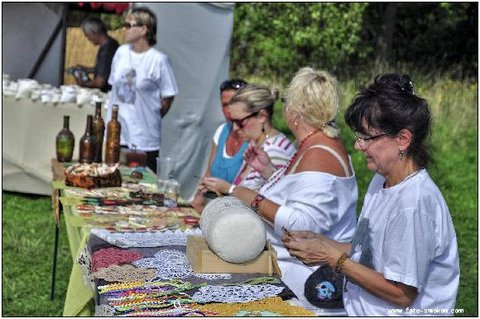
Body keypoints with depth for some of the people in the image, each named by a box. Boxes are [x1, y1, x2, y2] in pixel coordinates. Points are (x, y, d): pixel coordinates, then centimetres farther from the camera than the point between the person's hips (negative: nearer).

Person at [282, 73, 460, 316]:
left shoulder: (414, 205, -21)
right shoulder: (381, 181, 6)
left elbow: (401, 295, -18)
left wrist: (334, 258, -15)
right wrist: (321, 243, -2)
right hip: (362, 309, 7)